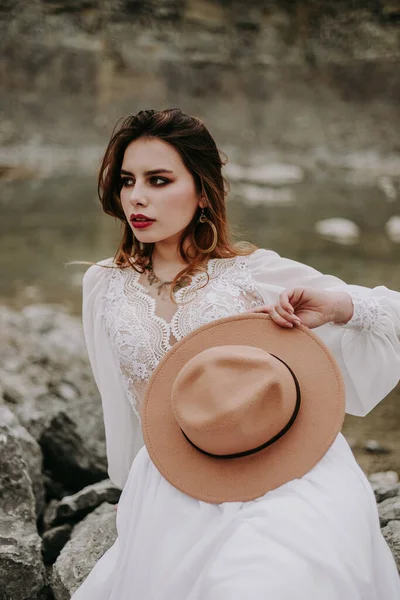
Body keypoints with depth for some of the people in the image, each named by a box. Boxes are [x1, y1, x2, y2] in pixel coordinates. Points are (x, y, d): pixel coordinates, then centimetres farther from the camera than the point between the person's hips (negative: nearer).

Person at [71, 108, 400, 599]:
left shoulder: (253, 272, 0)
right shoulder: (104, 285, 9)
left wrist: (338, 305, -14)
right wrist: (135, 487, 26)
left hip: (284, 469, -3)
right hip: (176, 483, 4)